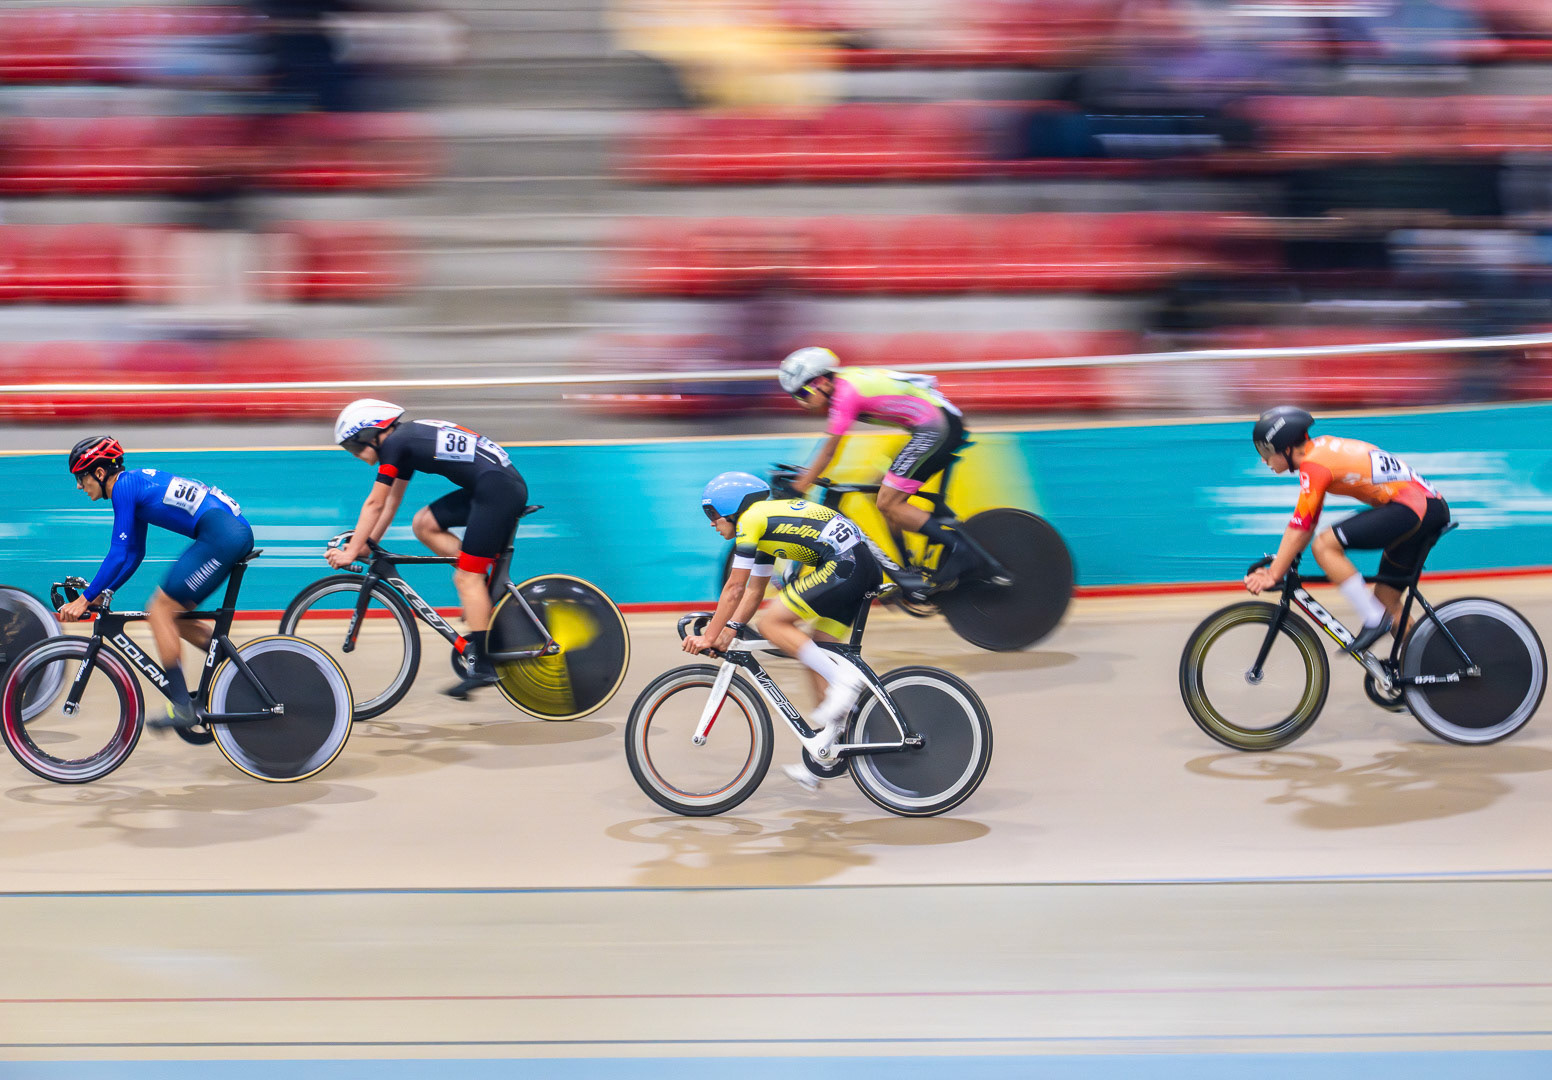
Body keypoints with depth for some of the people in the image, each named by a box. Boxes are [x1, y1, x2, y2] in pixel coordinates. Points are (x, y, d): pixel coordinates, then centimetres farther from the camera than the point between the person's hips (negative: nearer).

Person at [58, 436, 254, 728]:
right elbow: (134, 555, 29)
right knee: (171, 615, 14)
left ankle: (182, 708, -7)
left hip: (221, 536, -10)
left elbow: (119, 555, -10)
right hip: (238, 532, 10)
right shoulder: (136, 484, 22)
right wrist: (102, 593, 24)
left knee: (160, 609, -7)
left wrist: (85, 599, -6)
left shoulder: (124, 486, -6)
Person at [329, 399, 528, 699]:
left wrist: (352, 552, 4)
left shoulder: (393, 444, -5)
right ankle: (484, 587, 10)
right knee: (424, 523, 13)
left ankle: (483, 667, -8)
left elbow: (374, 504, -2)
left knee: (466, 578, -8)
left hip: (498, 490, -9)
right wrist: (369, 543, 27)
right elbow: (392, 501, 27)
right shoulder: (406, 439, 20)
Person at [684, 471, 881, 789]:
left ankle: (843, 677, -16)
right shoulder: (766, 520, 24)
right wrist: (729, 629, 17)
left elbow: (734, 589, -4)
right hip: (865, 565, 10)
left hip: (843, 566, -10)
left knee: (771, 623, -8)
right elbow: (754, 590, 28)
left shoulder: (750, 520, -4)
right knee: (816, 653, 12)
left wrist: (708, 637, 1)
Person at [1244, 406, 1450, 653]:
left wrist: (1273, 575, -7)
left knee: (1324, 546, -16)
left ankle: (1374, 619, -12)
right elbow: (1306, 522, 22)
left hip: (1412, 506, -10)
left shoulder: (1314, 464, -11)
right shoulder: (1321, 447, 17)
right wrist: (1278, 563, 21)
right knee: (1386, 597, 15)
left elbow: (1300, 528, -12)